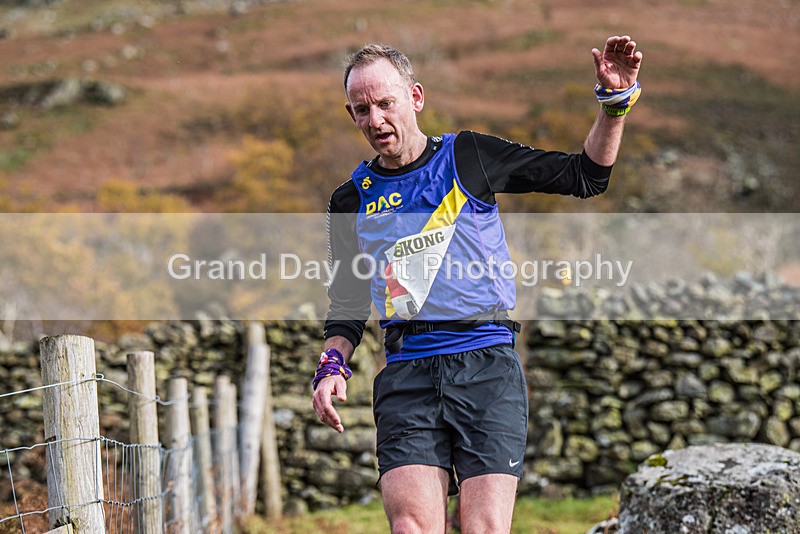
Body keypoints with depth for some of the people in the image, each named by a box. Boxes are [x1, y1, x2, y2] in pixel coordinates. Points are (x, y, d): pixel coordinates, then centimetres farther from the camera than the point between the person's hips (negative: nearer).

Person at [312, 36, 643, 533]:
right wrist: (332, 366, 4)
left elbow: (586, 177, 11)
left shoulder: (469, 156, 8)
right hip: (407, 375, 2)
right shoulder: (351, 202, 15)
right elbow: (347, 303, 22)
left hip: (488, 364, -2)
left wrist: (615, 102, -2)